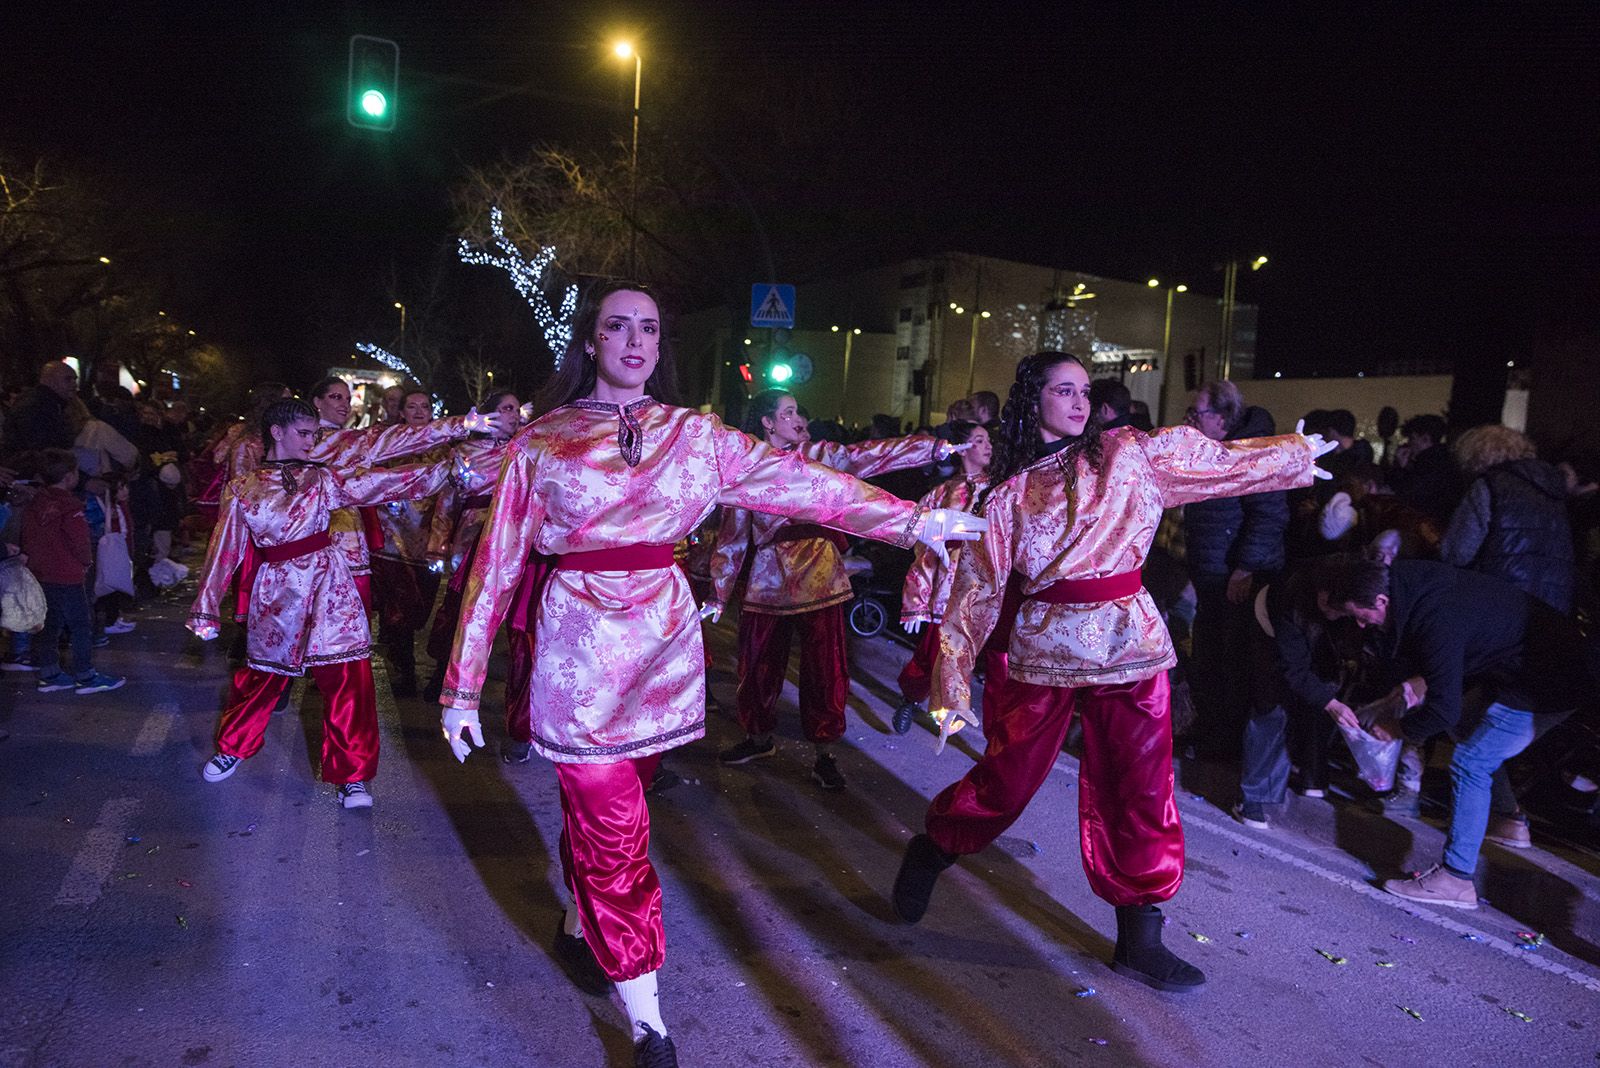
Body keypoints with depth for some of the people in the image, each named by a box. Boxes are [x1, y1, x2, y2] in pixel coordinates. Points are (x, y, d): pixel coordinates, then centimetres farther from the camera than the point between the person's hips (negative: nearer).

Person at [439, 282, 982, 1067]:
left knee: (600, 808, 14)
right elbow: (498, 562, 1)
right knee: (613, 825, -3)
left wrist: (915, 520, -6)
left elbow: (798, 481, -1)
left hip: (662, 642, 3)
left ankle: (580, 926, 43)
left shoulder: (694, 436, 5)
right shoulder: (541, 441, 0)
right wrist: (463, 684, 0)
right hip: (580, 644, -2)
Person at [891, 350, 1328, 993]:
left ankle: (1139, 940, 17)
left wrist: (1299, 451, 22)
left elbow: (1223, 461, 17)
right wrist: (952, 680, 2)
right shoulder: (1010, 491, 6)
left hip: (1129, 644, 2)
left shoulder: (1128, 454, 7)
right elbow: (978, 586, 5)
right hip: (1044, 646, -1)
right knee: (1008, 779, 4)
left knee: (1139, 794, 3)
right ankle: (930, 852, 31)